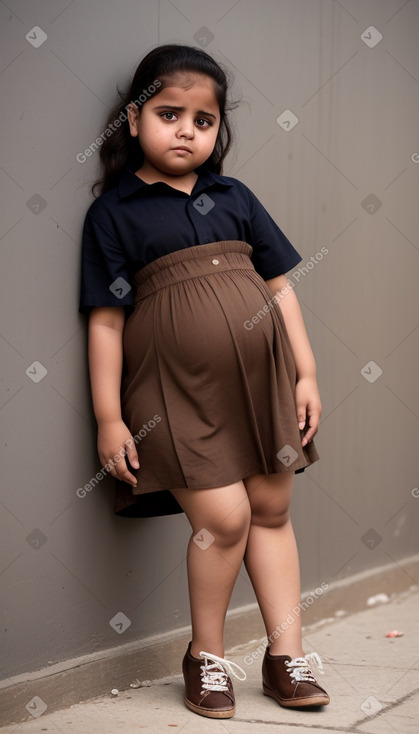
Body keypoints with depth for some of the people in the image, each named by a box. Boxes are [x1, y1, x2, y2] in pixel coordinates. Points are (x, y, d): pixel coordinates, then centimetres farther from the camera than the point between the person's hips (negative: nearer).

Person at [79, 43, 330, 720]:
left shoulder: (234, 197, 11)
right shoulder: (114, 212, -1)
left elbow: (280, 286, 13)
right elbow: (106, 320, -4)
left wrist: (306, 372, 8)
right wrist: (108, 418, -7)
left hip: (261, 374, 5)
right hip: (176, 388, -4)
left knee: (271, 510, 9)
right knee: (223, 515, -10)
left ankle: (286, 650, 23)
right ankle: (206, 654, 13)